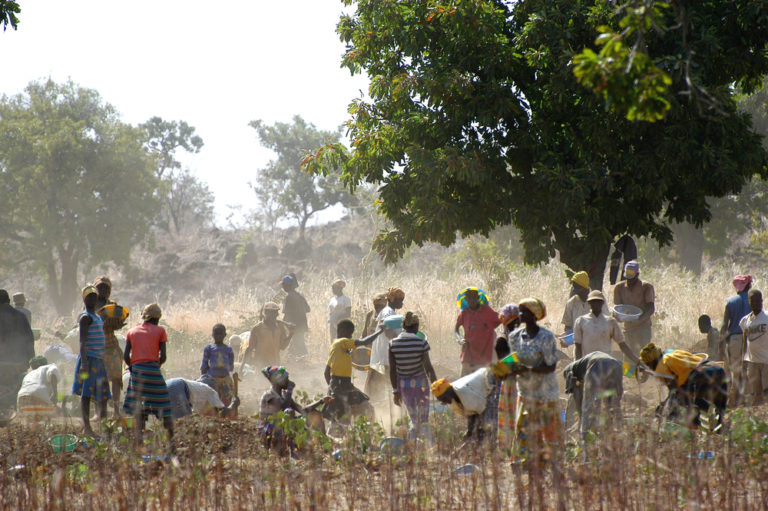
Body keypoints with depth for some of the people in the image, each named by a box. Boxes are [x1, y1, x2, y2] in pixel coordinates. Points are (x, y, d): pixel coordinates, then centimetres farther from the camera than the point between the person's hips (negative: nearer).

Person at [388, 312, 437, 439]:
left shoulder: (393, 343, -4)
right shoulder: (421, 342, -11)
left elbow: (392, 370, -2)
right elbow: (428, 367, -10)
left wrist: (395, 391, 6)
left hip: (403, 384, 2)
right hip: (420, 383, -2)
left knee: (413, 417, 18)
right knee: (424, 417, 9)